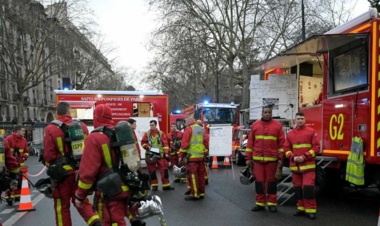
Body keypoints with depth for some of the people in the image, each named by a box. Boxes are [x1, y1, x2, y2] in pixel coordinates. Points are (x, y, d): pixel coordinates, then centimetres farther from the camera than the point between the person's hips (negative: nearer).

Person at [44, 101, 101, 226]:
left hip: (62, 173, -4)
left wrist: (51, 168, 9)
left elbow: (48, 155, -10)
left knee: (62, 205, 10)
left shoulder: (51, 129, -10)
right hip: (81, 171, 4)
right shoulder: (82, 126, 1)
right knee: (82, 200, 15)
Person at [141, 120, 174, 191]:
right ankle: (154, 185, 17)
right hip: (150, 155, 0)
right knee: (152, 171, 5)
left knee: (164, 170, -2)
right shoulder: (147, 134, 3)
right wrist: (147, 146, -11)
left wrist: (166, 153, -8)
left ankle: (166, 185, 5)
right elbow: (143, 142, 8)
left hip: (160, 155, 0)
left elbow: (165, 144, 0)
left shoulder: (161, 133, 3)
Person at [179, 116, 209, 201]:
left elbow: (184, 143, -11)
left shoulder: (189, 129, -5)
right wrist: (205, 153, 17)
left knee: (192, 175, -4)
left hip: (191, 157, -7)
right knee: (201, 175, 12)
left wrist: (181, 156, -7)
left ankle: (194, 195, -3)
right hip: (201, 156, 7)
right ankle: (201, 193, 19)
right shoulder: (202, 129, 14)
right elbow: (206, 142, 11)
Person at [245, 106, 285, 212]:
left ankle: (272, 203, 14)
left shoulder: (277, 125, 3)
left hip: (272, 159, -1)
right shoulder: (255, 125, 8)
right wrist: (248, 157, 6)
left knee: (271, 181, 5)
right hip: (258, 159, 2)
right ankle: (260, 203, 16)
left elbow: (281, 143, 2)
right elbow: (250, 142, 9)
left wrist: (280, 158, -2)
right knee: (259, 181, 6)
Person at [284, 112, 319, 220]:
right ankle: (301, 208, 21)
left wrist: (305, 157, -14)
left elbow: (316, 147, -6)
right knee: (298, 188, 9)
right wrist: (293, 157, -9)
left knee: (308, 187, -9)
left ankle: (310, 210, 1)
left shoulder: (311, 131, -2)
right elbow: (286, 148, 9)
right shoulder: (290, 134, 9)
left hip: (308, 165, -4)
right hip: (295, 165, 4)